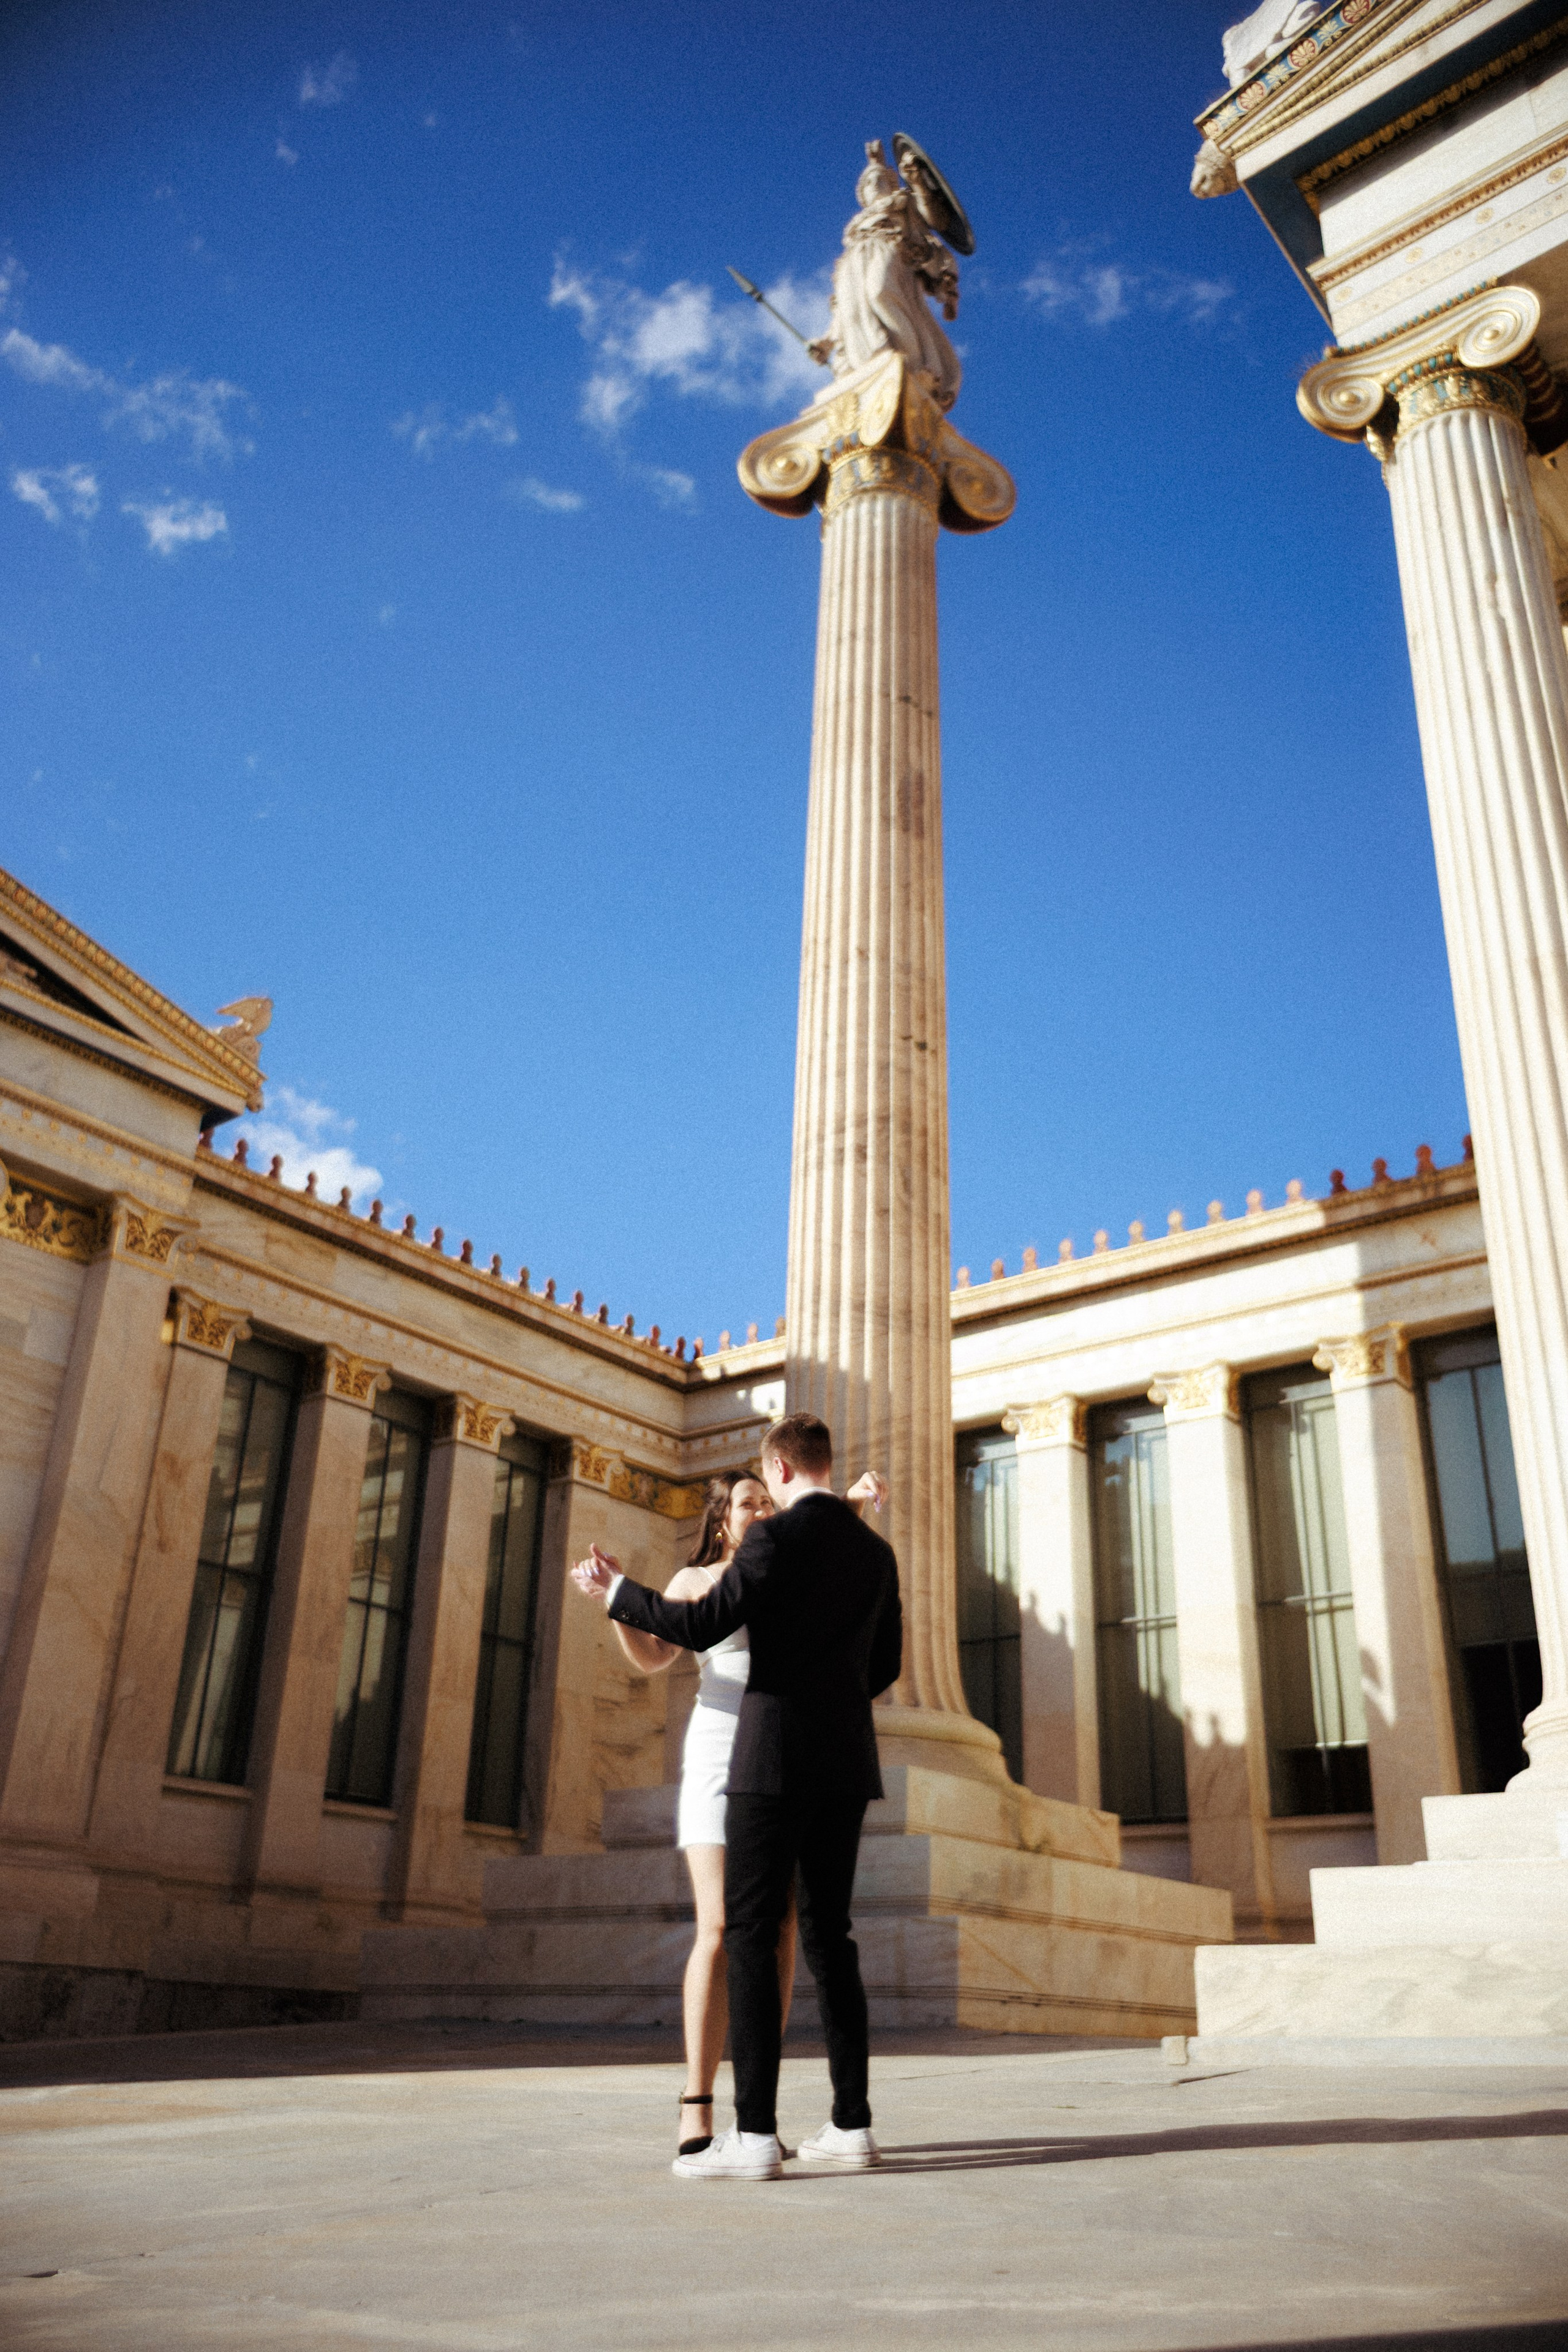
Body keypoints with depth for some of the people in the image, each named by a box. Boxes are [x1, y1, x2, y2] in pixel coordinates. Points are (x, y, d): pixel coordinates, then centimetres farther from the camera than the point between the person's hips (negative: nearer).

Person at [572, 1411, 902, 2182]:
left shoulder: (775, 1537, -9)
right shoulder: (876, 1552, 13)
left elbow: (701, 1628, -12)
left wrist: (615, 1591, 2)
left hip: (776, 1760, -7)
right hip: (847, 1763, 7)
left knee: (749, 1936, -5)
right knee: (827, 1936, 11)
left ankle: (754, 2133, -9)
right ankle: (851, 2124, 8)